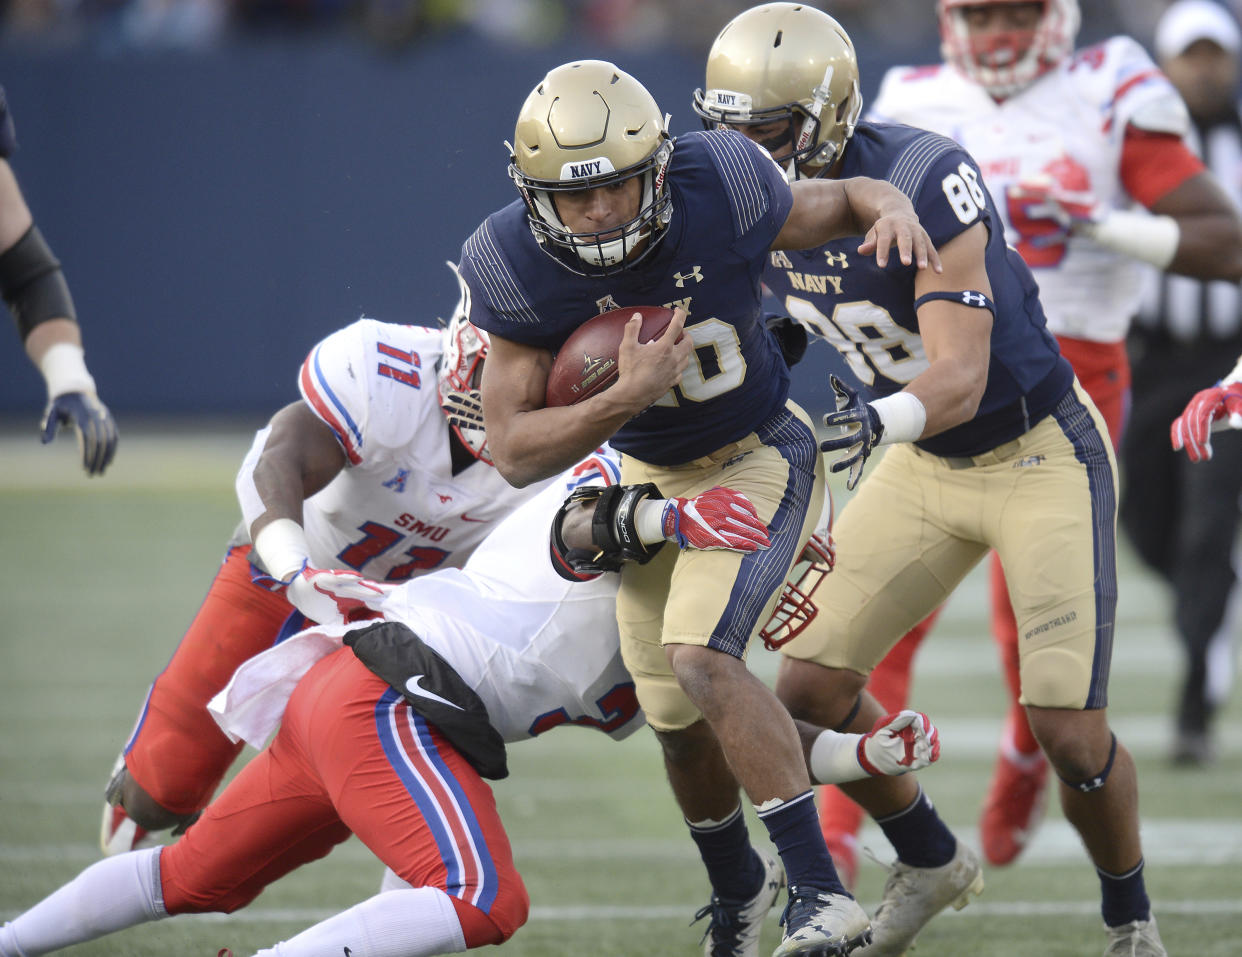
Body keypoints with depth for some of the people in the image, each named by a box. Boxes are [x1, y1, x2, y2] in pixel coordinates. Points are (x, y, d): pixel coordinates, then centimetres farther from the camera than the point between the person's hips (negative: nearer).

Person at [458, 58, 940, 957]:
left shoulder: (720, 192, -27)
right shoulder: (517, 269, -23)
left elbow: (835, 205, -5)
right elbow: (516, 452, -20)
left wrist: (891, 207, -29)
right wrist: (625, 397, -36)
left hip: (762, 455, -4)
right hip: (654, 478, 4)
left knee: (701, 655, -27)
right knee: (680, 720, 14)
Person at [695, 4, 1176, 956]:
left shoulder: (923, 183, -30)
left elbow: (959, 377, -34)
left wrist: (877, 421, -53)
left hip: (1042, 455, -6)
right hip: (926, 466, 6)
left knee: (1068, 732, -12)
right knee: (811, 687, -1)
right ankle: (931, 865, 25)